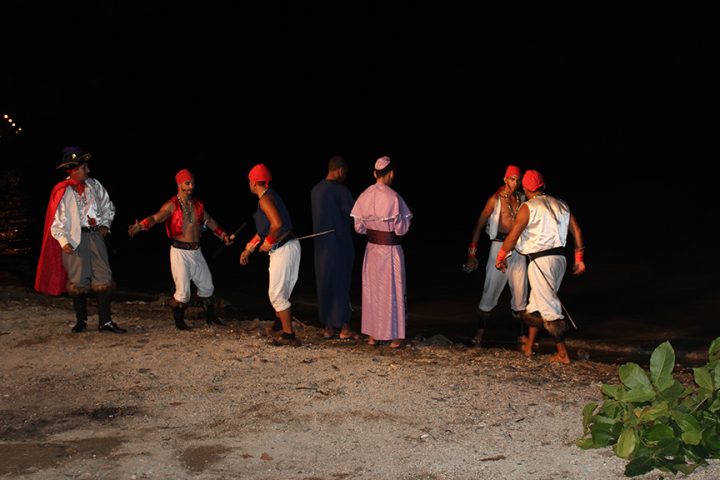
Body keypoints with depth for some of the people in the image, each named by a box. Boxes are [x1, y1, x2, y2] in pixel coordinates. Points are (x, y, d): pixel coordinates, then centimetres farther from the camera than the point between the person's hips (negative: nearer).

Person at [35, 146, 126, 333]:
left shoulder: (94, 185, 8)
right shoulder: (62, 191, -5)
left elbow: (108, 206, 22)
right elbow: (56, 220, -6)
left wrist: (105, 224, 9)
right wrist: (64, 242, -15)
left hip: (95, 236, 4)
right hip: (75, 239, -4)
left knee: (104, 279, -2)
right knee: (78, 281, 3)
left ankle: (105, 322, 3)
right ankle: (81, 321, 18)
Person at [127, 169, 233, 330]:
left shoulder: (197, 204, 9)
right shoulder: (172, 205, -9)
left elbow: (209, 221, 24)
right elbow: (157, 217, -25)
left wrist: (223, 235, 25)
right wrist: (140, 226, -44)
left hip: (196, 251, 6)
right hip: (180, 251, -6)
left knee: (207, 285, 15)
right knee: (183, 289, -7)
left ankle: (210, 316, 34)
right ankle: (179, 321, 13)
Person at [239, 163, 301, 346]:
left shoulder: (265, 199, -14)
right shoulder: (270, 196, 18)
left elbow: (277, 224, -29)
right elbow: (263, 229, 27)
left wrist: (269, 242, -12)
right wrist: (248, 249, 31)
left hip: (283, 249, -10)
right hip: (290, 247, 10)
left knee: (277, 294, -4)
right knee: (281, 291, 21)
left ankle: (289, 335, -2)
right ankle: (280, 325, 34)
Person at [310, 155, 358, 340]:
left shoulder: (315, 190, 7)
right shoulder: (341, 190, -15)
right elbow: (353, 216, -12)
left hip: (321, 245, 6)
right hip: (340, 243, -6)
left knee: (324, 285, 10)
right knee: (341, 284, 1)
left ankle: (329, 327, 15)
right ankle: (344, 328, 5)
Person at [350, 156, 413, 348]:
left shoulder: (365, 196, -3)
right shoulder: (393, 197, -19)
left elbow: (359, 227, 4)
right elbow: (401, 229, -15)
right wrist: (405, 218, 4)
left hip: (372, 247, 5)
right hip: (390, 249, -5)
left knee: (372, 289, 15)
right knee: (393, 291, 7)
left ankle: (372, 335, 22)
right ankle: (394, 336, 13)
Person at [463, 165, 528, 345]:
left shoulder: (521, 198, 9)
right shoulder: (495, 199, -4)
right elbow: (479, 225, -5)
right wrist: (472, 253, -10)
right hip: (499, 246, -4)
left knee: (520, 290, 6)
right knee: (491, 289, -4)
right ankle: (480, 331, 3)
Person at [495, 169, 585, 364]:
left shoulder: (528, 207, -8)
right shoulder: (560, 204, 11)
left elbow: (512, 237, -8)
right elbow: (576, 230, 9)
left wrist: (501, 257, 6)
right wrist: (579, 258, 16)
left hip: (541, 260, -7)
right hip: (559, 257, 7)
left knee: (549, 307, -3)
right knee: (536, 303, 19)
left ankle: (563, 354, -2)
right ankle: (529, 345, 27)